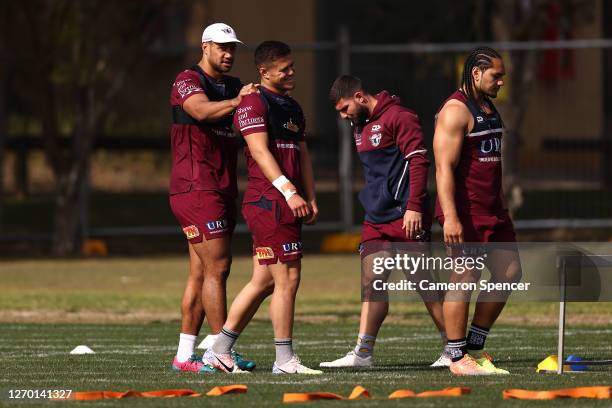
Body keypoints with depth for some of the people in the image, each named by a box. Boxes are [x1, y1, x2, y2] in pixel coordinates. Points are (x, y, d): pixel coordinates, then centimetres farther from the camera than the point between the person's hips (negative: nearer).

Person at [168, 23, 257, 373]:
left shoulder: (234, 87, 18)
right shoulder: (188, 81, -8)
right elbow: (201, 110, -29)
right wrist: (235, 101, -42)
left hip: (223, 192, 9)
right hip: (197, 189, -9)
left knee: (201, 274, 9)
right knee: (217, 268, -11)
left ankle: (185, 355, 11)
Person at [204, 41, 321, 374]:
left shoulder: (292, 108, 22)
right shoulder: (254, 103, -8)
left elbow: (302, 156, 24)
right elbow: (260, 151, -17)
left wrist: (310, 198, 13)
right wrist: (289, 191, -24)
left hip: (287, 205, 9)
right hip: (268, 203, -9)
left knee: (263, 281, 11)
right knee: (287, 279, -8)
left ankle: (219, 350, 17)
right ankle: (284, 360, -3)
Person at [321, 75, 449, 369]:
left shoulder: (397, 117, -10)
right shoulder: (360, 125, 17)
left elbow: (418, 160, -16)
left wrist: (414, 207, -21)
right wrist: (372, 200, 19)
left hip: (404, 217, -8)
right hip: (376, 218, 8)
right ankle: (363, 353, -4)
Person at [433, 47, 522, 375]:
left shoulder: (489, 109, 18)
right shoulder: (456, 111, -12)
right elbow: (444, 168, -18)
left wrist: (502, 205, 25)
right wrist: (450, 217, -25)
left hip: (492, 210, 10)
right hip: (464, 212, -10)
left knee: (509, 274, 8)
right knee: (464, 280, -6)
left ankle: (475, 346, 17)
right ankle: (458, 358, 1)